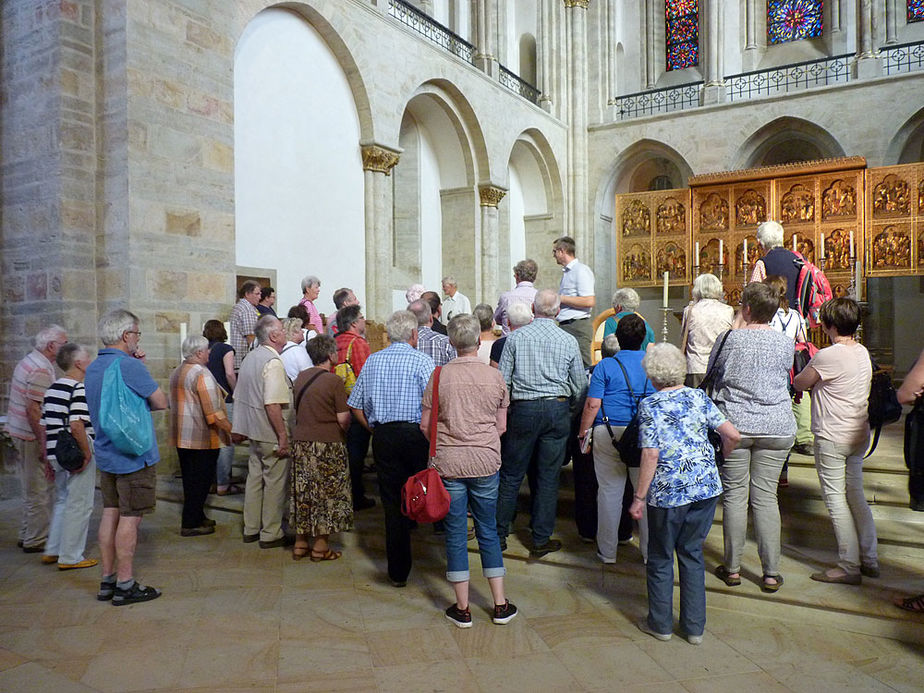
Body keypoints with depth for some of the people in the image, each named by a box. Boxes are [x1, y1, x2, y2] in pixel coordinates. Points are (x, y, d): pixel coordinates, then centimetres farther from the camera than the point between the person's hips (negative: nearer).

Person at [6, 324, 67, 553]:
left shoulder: (27, 362, 12)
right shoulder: (41, 371, -21)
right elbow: (34, 410, -25)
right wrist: (44, 444, -21)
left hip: (19, 432, 10)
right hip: (32, 438, -10)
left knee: (33, 489, 19)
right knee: (40, 491, 0)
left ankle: (27, 536, 30)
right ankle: (36, 541, 10)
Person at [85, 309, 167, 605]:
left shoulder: (92, 369, 9)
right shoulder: (129, 366, -19)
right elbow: (161, 401, -15)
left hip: (105, 454, 9)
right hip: (134, 455, -9)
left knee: (110, 513, 14)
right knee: (130, 518, -1)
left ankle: (107, 581, 23)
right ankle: (125, 585, 7)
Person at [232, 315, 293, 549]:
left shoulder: (250, 358, 11)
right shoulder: (273, 362, -19)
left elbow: (239, 396, 17)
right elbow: (272, 404, -26)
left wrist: (240, 428, 25)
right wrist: (283, 436, -22)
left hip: (254, 430, 9)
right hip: (271, 433, -9)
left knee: (255, 477, 16)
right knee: (275, 482, 1)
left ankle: (251, 529, 27)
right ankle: (271, 534, 10)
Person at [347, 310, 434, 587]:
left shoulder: (371, 361, 10)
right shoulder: (422, 361, -5)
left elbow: (356, 406, 11)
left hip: (383, 437, 4)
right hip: (415, 435, -4)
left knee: (392, 503, 9)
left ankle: (398, 571, 16)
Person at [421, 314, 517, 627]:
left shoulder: (439, 376, -5)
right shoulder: (495, 376, -2)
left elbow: (425, 425, -1)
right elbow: (501, 426, 4)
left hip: (449, 463, -1)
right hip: (486, 462, 1)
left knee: (456, 533, 8)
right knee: (488, 532, 14)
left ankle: (462, 608, 17)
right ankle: (500, 605, 22)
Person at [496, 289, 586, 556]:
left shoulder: (515, 337, -2)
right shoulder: (569, 341, 1)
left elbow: (502, 380, -2)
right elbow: (580, 385, 5)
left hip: (523, 409, 0)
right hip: (557, 409, 1)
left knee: (511, 475, 9)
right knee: (548, 477, 8)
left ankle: (499, 535, 17)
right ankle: (540, 541, 16)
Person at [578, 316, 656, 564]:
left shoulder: (605, 366, -4)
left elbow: (592, 405, -8)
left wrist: (583, 433, 2)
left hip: (609, 434, -2)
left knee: (609, 491, 6)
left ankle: (608, 551, 15)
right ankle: (651, 551, 20)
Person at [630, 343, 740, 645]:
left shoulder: (650, 405, -8)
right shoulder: (698, 397, 4)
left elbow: (651, 454, -15)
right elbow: (732, 435, 4)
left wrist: (639, 497, -10)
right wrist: (721, 457, 25)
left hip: (668, 492, -4)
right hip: (706, 486, 5)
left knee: (661, 557, 13)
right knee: (692, 553, 17)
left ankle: (661, 624, 25)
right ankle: (695, 627, 24)